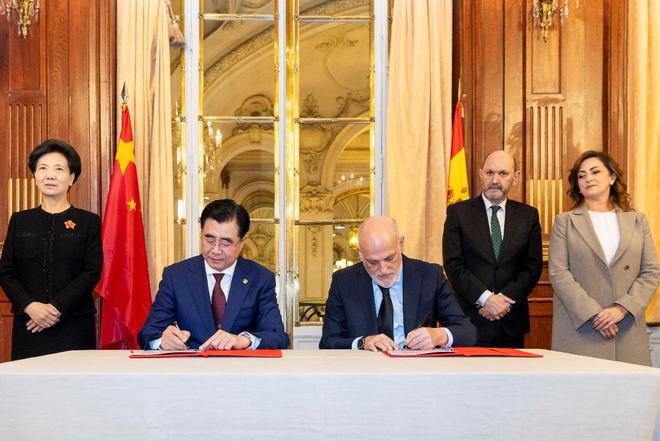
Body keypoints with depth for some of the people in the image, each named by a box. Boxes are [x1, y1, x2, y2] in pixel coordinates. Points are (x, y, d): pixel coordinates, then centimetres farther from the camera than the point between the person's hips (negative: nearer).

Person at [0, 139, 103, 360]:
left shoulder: (89, 222, 4)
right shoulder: (19, 221, 12)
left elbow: (92, 273, -3)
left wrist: (57, 308, -13)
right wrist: (30, 306, -10)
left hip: (75, 326, -2)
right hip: (28, 326, 2)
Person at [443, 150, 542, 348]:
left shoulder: (528, 215, 8)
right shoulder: (458, 212, 1)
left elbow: (534, 265, 3)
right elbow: (453, 265, -6)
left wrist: (505, 299, -10)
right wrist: (485, 298, -15)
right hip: (469, 319, -2)